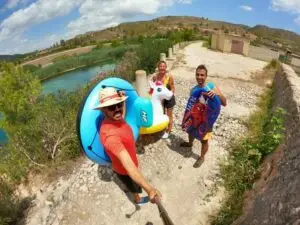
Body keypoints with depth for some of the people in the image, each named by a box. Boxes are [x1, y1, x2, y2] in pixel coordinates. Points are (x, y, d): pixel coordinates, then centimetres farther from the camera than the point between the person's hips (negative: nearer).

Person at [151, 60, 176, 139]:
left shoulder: (169, 77, -25)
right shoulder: (155, 77, -14)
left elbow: (173, 89, -19)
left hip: (169, 98, -4)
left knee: (169, 115, 12)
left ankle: (168, 131, 32)